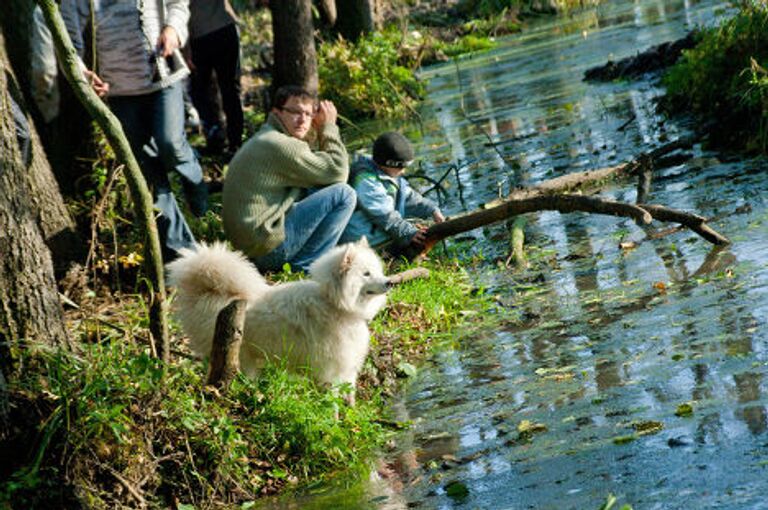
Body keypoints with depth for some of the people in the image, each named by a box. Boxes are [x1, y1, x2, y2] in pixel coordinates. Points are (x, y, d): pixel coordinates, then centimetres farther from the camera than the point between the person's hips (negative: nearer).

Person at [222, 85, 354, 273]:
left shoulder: (264, 140, 17)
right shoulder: (281, 146, -16)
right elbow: (338, 171, -12)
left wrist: (322, 131, 10)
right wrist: (329, 127, -2)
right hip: (267, 249, -11)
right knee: (344, 194, -10)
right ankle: (303, 265, -5)